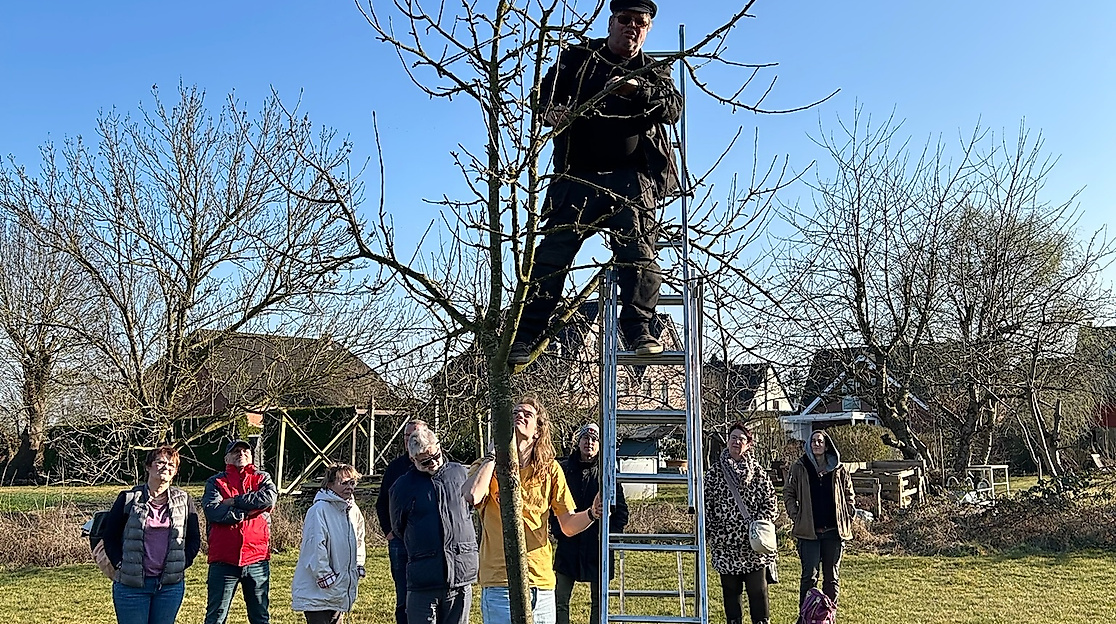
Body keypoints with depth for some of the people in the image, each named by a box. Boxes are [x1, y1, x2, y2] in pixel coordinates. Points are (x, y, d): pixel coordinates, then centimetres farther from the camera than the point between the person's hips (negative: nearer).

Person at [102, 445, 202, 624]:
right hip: (131, 584, -2)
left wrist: (182, 564, 0)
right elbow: (110, 537, 5)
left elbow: (194, 539, 11)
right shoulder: (129, 499, 0)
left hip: (171, 584, 2)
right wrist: (120, 564, -5)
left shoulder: (183, 500, 7)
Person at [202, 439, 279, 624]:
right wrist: (248, 512, -12)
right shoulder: (215, 482, 7)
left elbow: (269, 497, -11)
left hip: (257, 559, 2)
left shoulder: (262, 478, 12)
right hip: (223, 560, -1)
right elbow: (212, 511, -11)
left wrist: (234, 501, -9)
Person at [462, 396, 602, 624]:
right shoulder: (487, 466, 2)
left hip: (542, 581, 3)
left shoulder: (550, 470, 8)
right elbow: (472, 496, -22)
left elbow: (569, 526, 8)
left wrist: (592, 513, -13)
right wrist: (494, 453, -10)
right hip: (499, 582, -3)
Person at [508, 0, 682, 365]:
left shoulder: (654, 72, 17)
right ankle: (526, 335, -4)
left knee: (638, 251, -12)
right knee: (554, 251, -7)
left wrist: (637, 90, -21)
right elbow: (544, 95, 9)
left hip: (632, 176, 1)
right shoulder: (577, 58, 17)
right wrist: (553, 111, -16)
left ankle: (639, 329, -8)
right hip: (578, 175, 0)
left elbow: (674, 108, -1)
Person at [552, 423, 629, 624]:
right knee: (560, 600, 1)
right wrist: (557, 531, -1)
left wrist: (610, 534, -4)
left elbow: (621, 511, 6)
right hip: (568, 545, 0)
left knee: (598, 601, 10)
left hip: (597, 546, 0)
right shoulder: (563, 468, 2)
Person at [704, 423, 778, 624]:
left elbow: (770, 504, 4)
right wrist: (710, 534, 0)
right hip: (726, 542, 1)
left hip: (754, 542, -1)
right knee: (730, 589, 9)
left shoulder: (757, 471, 4)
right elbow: (706, 505, 6)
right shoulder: (714, 472, 5)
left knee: (758, 588, 2)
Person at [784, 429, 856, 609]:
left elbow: (849, 495, 12)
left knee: (832, 576, 10)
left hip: (834, 530, 2)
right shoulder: (799, 468, 1)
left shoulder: (839, 470, 5)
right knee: (809, 576, -3)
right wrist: (796, 516, -3)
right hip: (808, 531, -2)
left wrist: (848, 518, 3)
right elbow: (788, 493, 5)